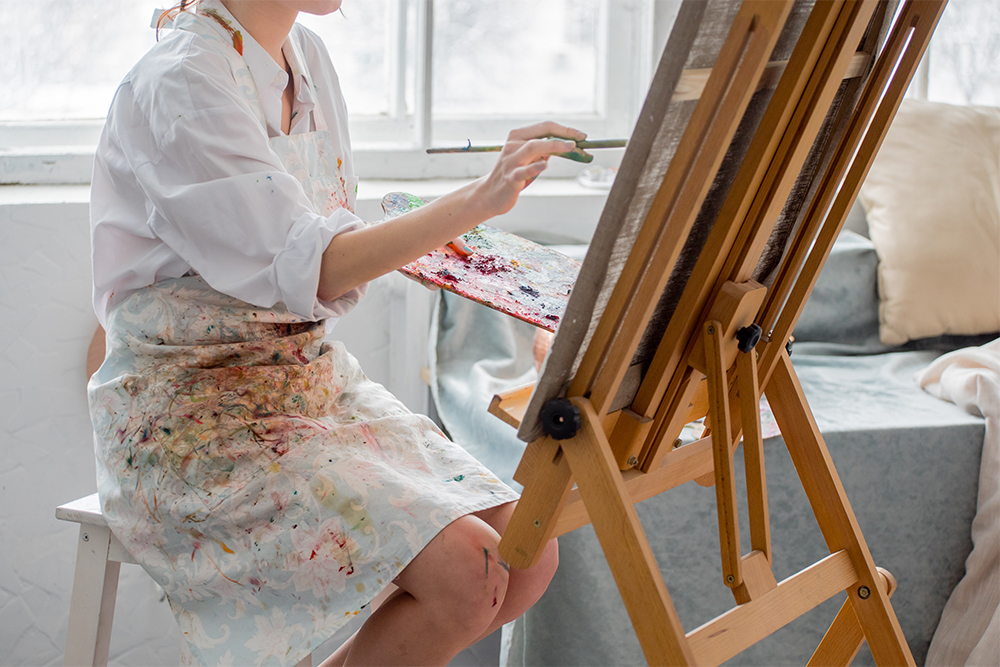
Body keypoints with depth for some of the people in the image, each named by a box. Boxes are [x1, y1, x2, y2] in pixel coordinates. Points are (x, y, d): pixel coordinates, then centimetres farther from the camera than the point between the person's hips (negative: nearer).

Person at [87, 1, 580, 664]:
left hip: (313, 378, 8)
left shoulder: (305, 55, 8)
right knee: (467, 572, -22)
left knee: (528, 558, -5)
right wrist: (477, 199, -32)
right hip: (194, 414, -8)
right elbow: (303, 268, -27)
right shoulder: (176, 85, -19)